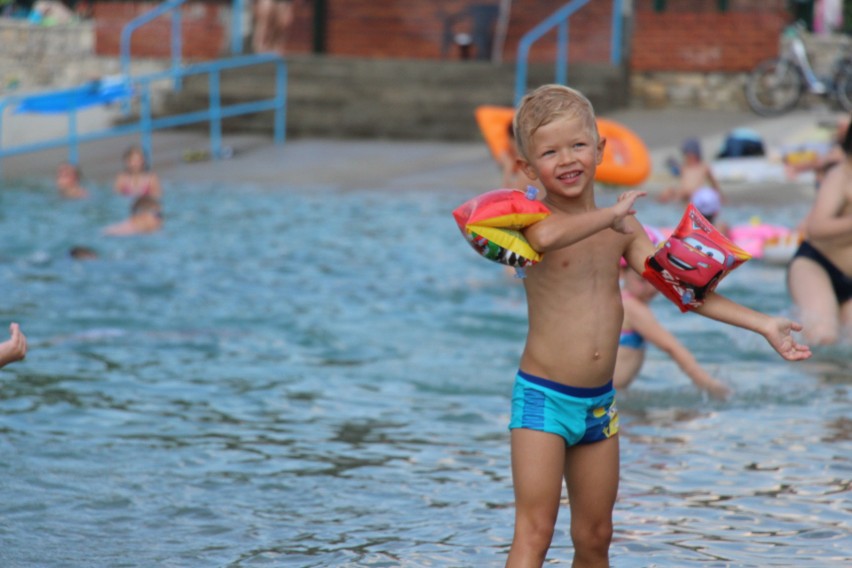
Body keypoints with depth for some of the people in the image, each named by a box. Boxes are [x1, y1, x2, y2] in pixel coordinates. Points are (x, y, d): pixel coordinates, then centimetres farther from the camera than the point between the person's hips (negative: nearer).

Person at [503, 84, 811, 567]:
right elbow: (546, 237, -38)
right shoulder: (534, 219, -12)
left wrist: (763, 325, 5)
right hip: (542, 396, -6)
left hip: (600, 402, 6)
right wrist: (611, 213, -25)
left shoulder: (623, 228, 7)